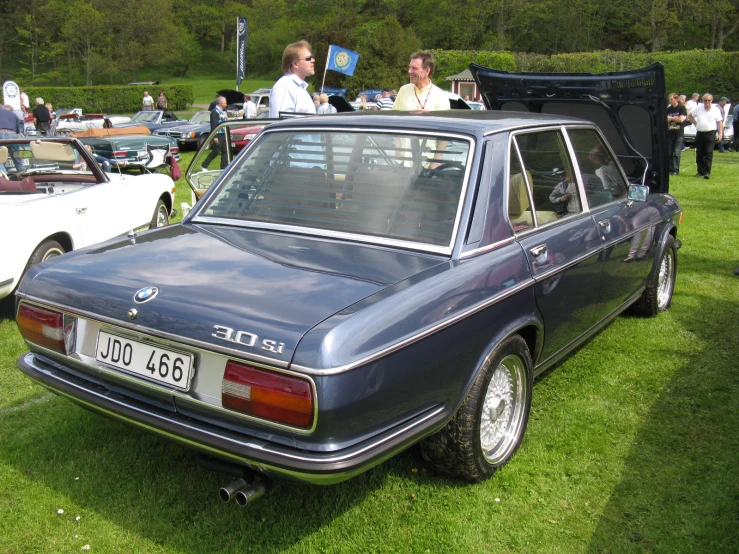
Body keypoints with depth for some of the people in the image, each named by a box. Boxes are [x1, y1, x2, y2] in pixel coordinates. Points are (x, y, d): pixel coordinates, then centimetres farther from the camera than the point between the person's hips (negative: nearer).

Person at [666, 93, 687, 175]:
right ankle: (670, 169, 8)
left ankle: (676, 170, -7)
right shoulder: (668, 109, 13)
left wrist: (671, 118, -4)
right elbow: (665, 120, 7)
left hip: (679, 134, -5)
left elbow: (681, 119, -11)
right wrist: (675, 118, -7)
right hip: (669, 133, 5)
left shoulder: (682, 108, -1)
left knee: (676, 153, -9)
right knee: (669, 152, 2)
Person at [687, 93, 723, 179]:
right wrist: (696, 124, 10)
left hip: (710, 134, -3)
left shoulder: (716, 110, 2)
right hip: (700, 133, 4)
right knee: (699, 154, 7)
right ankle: (701, 171, 18)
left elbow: (720, 122, 3)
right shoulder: (698, 109, 8)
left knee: (709, 153, -10)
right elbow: (690, 116, 22)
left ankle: (707, 172, -13)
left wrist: (720, 134, -6)